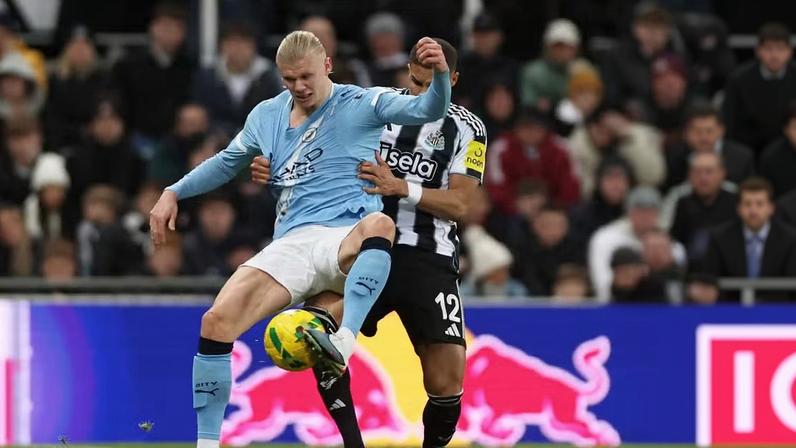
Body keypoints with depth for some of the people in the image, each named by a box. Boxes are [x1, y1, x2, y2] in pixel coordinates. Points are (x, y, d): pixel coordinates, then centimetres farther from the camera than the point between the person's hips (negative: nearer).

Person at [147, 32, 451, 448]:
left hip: (346, 241, -4)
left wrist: (440, 74, -32)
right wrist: (174, 193, 24)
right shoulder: (266, 117, 17)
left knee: (378, 224, -42)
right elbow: (227, 162, 34)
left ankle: (344, 343, -58)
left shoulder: (362, 104, 3)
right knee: (217, 321, -18)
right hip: (291, 243, 4)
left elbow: (428, 109, -11)